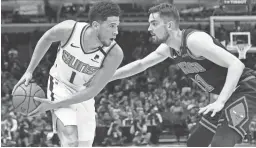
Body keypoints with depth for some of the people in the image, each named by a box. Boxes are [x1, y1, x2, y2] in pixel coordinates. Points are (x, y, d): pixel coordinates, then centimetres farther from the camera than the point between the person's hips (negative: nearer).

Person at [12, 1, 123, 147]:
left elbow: (93, 90, -22)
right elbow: (47, 38, -2)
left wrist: (54, 105, -25)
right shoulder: (69, 29, -27)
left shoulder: (115, 54, -28)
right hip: (60, 86, -2)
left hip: (83, 95, 2)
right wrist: (29, 71, -1)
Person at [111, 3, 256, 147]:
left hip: (244, 90, -10)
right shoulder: (168, 48, 4)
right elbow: (140, 64, 19)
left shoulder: (194, 39, -24)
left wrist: (220, 101, -37)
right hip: (227, 95, 10)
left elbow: (236, 65, -30)